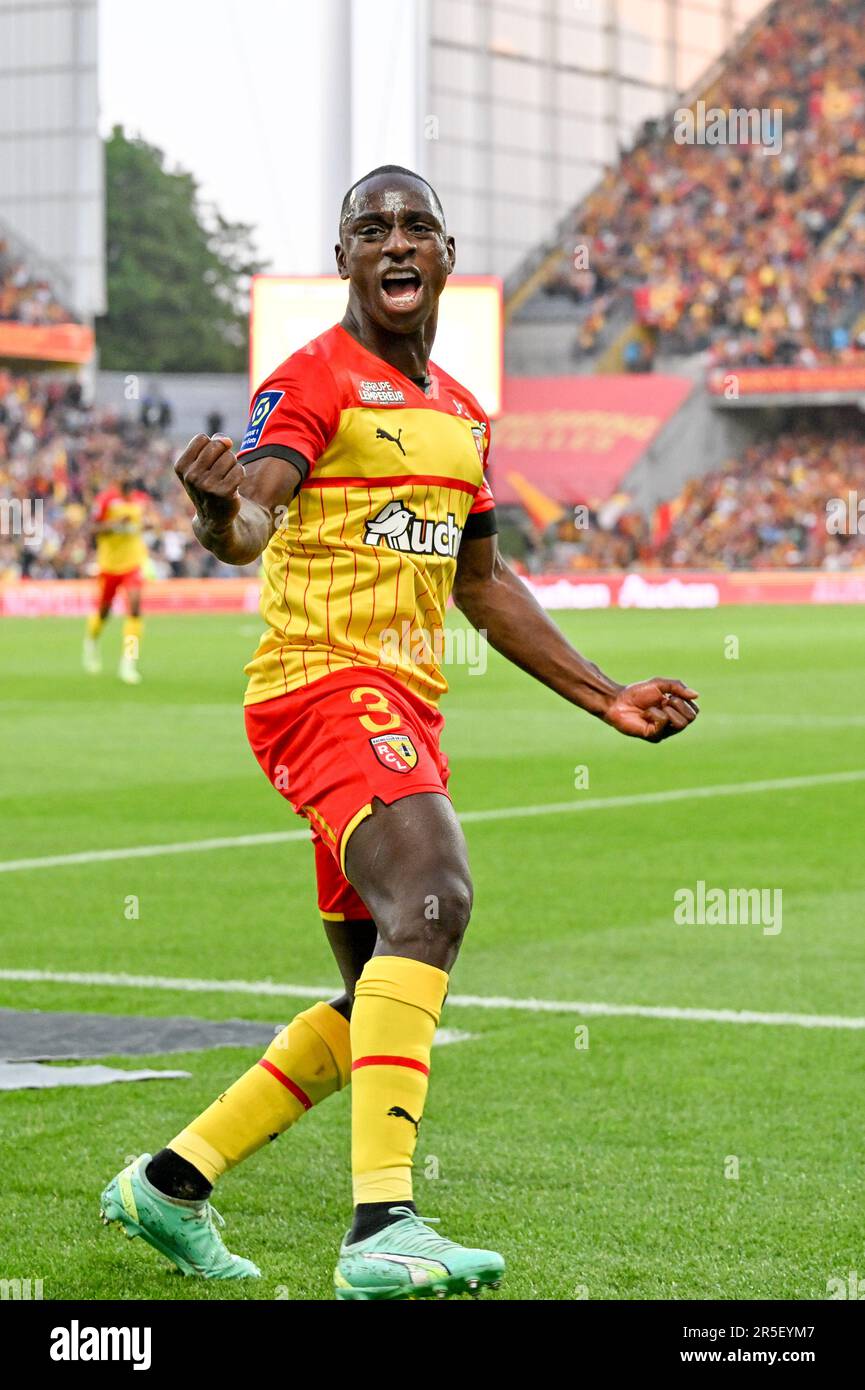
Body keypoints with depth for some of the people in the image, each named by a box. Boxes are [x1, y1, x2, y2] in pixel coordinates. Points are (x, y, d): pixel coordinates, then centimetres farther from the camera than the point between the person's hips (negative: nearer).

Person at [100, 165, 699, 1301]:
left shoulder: (462, 414, 20)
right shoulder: (314, 381, -5)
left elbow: (484, 583, 29)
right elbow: (246, 523, -21)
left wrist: (604, 697, 28)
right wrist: (223, 503, -46)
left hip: (409, 711, 9)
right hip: (325, 684, -9)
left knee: (381, 1005, 10)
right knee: (433, 899, -31)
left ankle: (171, 1183, 22)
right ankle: (384, 1225, -37)